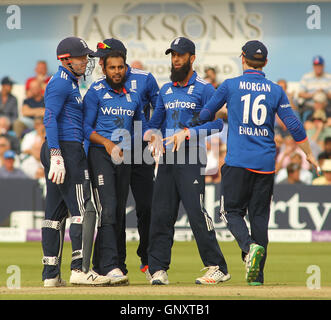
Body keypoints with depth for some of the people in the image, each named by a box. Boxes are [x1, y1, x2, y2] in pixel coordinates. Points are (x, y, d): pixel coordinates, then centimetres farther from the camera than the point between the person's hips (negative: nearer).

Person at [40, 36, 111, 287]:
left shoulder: (70, 82, 21)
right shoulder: (61, 83, -10)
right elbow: (50, 119, -18)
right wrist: (56, 155, -26)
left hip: (59, 150, 11)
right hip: (67, 149, -11)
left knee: (56, 212, 8)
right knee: (83, 208, -12)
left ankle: (51, 274, 9)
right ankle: (80, 269, -17)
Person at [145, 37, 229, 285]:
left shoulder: (204, 89, -1)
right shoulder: (166, 90, 19)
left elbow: (217, 123, -9)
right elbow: (156, 121, 23)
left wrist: (187, 133, -18)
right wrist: (152, 134, 0)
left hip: (191, 158, -6)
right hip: (167, 158, 6)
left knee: (196, 212, -12)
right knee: (161, 214, 2)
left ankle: (217, 267, -8)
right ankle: (158, 269, 5)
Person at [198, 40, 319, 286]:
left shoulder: (230, 86, -1)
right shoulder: (275, 90, 5)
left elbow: (205, 115, 6)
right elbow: (294, 125, 2)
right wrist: (309, 154, 14)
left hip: (237, 161, -3)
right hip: (265, 163, 3)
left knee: (232, 211, 5)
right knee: (260, 216, 8)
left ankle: (250, 247, -24)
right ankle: (257, 274, 5)